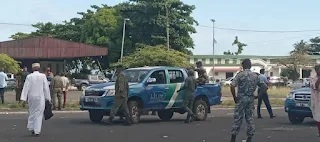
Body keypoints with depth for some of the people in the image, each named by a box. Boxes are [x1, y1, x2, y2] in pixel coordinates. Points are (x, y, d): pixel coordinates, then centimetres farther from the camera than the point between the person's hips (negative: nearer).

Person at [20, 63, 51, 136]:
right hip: (40, 97, -2)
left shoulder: (29, 76, -4)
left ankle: (31, 128, 15)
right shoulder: (43, 76, -5)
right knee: (39, 114, 3)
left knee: (32, 112, 18)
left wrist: (23, 98, -7)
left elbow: (26, 87, -6)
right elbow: (46, 87, -4)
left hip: (31, 97, 2)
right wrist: (47, 98, 4)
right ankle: (37, 131, -1)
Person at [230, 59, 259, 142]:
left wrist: (234, 97, -4)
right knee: (250, 118, 8)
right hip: (251, 98, 4)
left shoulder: (240, 75, -9)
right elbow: (255, 87, 9)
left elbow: (232, 86, -15)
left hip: (241, 98, -4)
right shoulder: (255, 76, 6)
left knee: (238, 118, 1)